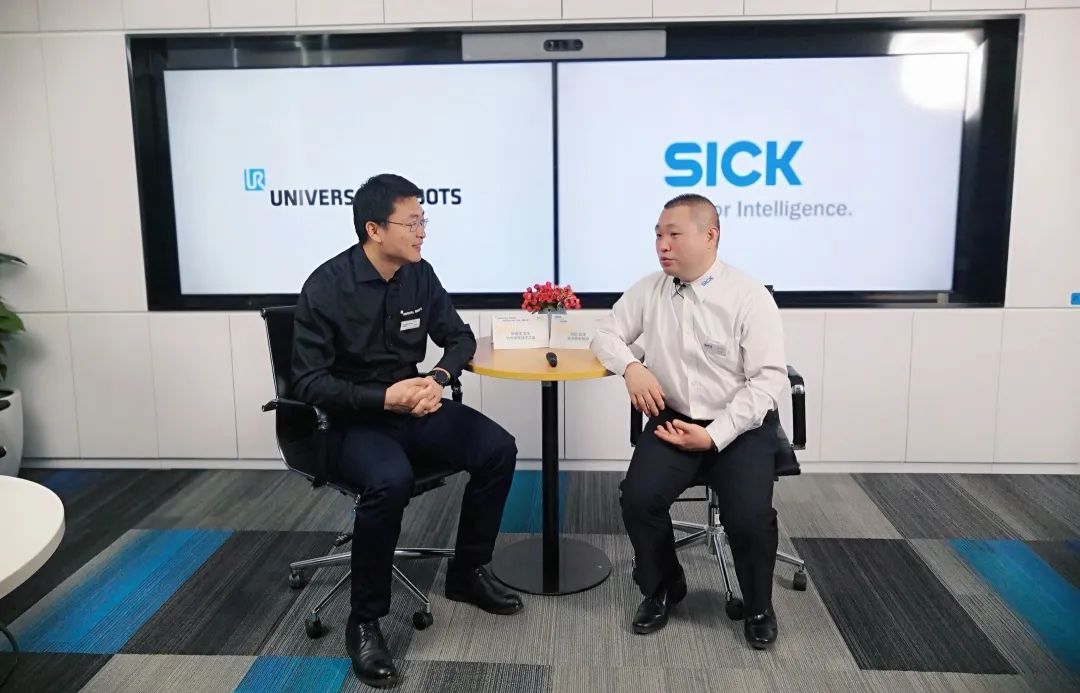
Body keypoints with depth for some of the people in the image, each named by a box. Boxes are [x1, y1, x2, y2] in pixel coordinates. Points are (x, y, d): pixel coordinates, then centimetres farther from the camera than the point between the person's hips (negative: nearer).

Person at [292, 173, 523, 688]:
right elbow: (308, 382, -17)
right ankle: (364, 622, -14)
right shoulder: (326, 287, -16)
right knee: (391, 480, -35)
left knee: (498, 448, -11)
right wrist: (383, 397, -29)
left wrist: (439, 377, -16)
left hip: (409, 406, 6)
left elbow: (459, 337, 7)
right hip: (348, 420, -6)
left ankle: (467, 572, 10)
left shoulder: (420, 275, -1)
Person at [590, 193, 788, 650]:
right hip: (674, 419, 3)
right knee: (638, 498, -20)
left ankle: (758, 606, 10)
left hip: (740, 425, -3)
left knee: (749, 516, -24)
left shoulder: (749, 298, -11)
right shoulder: (649, 290, 2)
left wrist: (714, 435, -21)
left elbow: (768, 379, -13)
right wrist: (631, 367, -12)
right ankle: (662, 589, 10)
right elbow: (606, 335, 11)